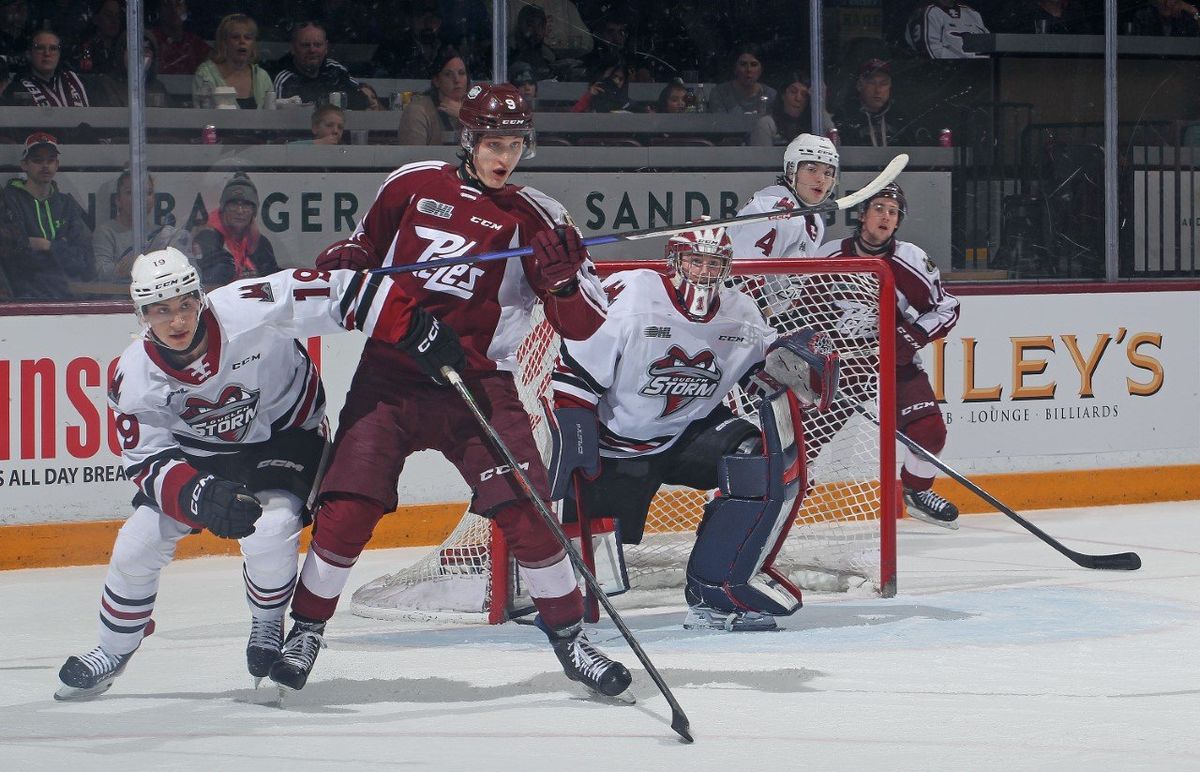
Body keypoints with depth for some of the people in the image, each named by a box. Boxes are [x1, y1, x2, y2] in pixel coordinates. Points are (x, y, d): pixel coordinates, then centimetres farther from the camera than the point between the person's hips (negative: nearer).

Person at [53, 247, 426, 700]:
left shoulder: (250, 310, -33)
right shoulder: (135, 378, -21)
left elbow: (338, 293, -29)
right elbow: (148, 463, -21)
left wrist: (412, 326, -37)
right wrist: (200, 496, -41)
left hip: (284, 436, -3)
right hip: (196, 454, 3)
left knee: (268, 533, -29)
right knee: (137, 544, -7)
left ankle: (268, 626, 3)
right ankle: (111, 654, 18)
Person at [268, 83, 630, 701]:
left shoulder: (535, 218, -1)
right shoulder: (412, 186, 4)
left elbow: (584, 326, -3)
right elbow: (366, 245, 23)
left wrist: (564, 279, -23)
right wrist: (338, 263, 1)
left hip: (479, 385, -1)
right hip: (389, 375, 1)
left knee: (524, 511, -10)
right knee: (347, 509, -7)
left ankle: (570, 637, 8)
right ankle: (304, 632, 12)